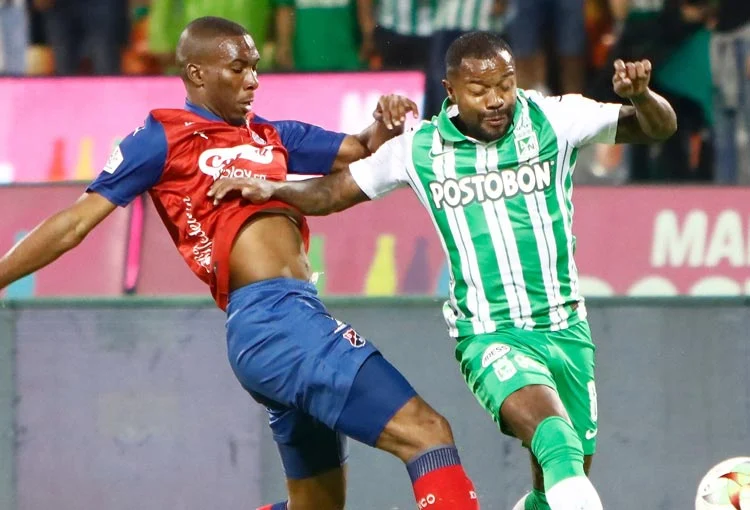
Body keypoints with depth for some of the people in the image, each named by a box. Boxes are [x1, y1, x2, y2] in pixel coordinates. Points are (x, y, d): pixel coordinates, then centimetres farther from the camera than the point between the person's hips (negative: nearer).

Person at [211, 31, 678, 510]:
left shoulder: (554, 120, -2)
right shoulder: (420, 148, 0)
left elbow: (659, 127, -3)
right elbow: (333, 192, 13)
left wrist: (640, 95, -25)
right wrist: (272, 189, -5)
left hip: (567, 328, 3)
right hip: (490, 335, -3)